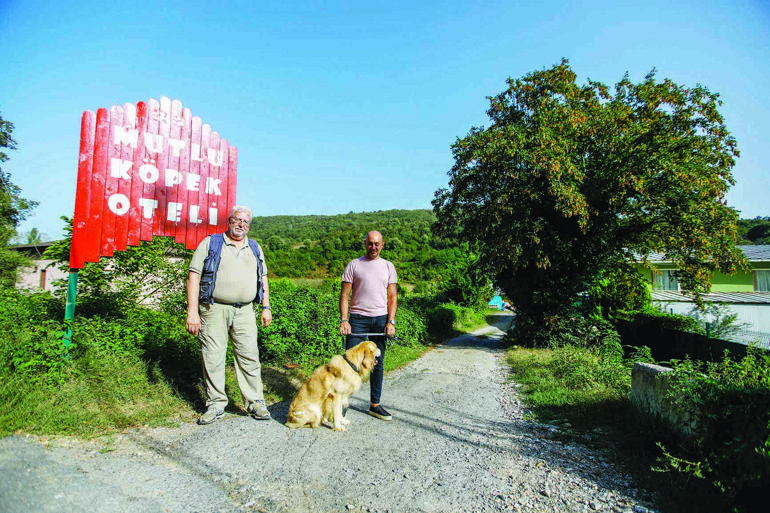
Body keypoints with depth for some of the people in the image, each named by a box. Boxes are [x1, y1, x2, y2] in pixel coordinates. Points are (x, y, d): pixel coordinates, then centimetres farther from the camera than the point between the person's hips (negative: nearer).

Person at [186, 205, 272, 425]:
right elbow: (194, 276, -3)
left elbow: (263, 278, 20)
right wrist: (192, 311, -10)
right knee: (213, 357, 1)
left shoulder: (255, 248, 16)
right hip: (214, 309, -3)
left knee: (249, 355, 2)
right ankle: (216, 405, 14)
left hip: (244, 311, 3)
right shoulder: (210, 243, 3)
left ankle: (255, 402, 11)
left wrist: (266, 307, 11)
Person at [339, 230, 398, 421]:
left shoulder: (388, 266, 10)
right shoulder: (353, 265, 4)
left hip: (381, 319, 2)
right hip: (358, 318, -2)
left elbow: (392, 296, 7)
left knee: (378, 363, 9)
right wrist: (343, 320, -10)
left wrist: (391, 321, -3)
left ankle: (375, 405, 19)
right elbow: (344, 294, 0)